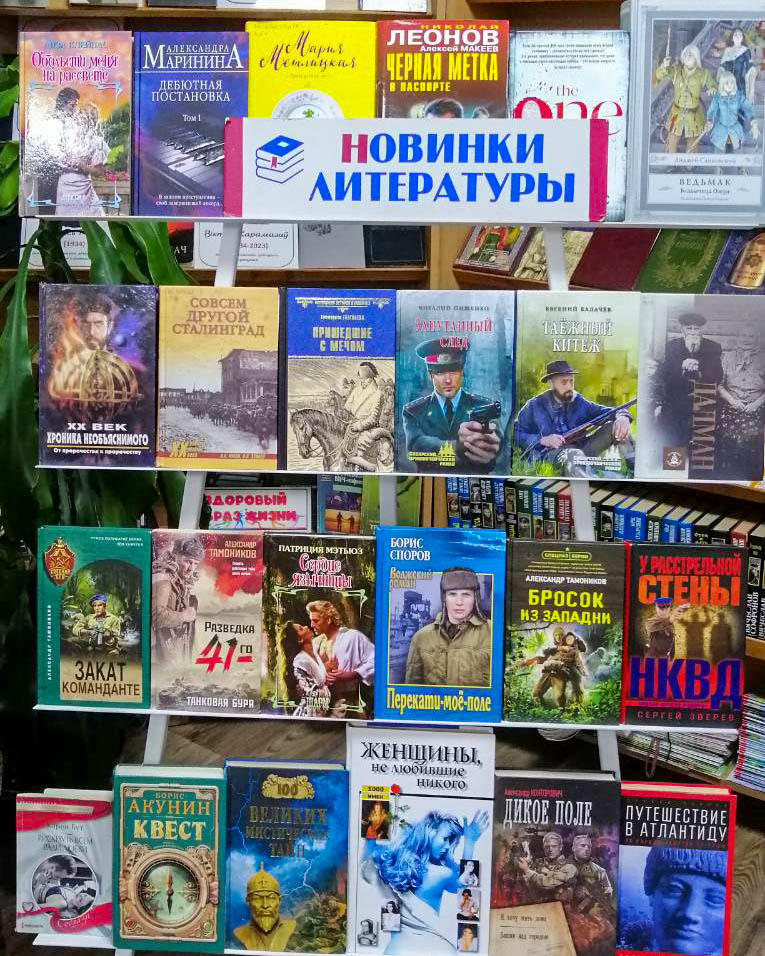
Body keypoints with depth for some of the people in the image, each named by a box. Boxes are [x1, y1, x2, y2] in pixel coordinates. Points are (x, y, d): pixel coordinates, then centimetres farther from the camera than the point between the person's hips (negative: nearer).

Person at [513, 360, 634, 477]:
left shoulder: (579, 402, 12)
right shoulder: (535, 406, 3)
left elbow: (608, 411, 5)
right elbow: (515, 434, 0)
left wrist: (622, 417, -19)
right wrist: (542, 440, -13)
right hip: (550, 454, -5)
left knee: (614, 426, -8)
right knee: (575, 455, -39)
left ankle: (634, 470, -15)